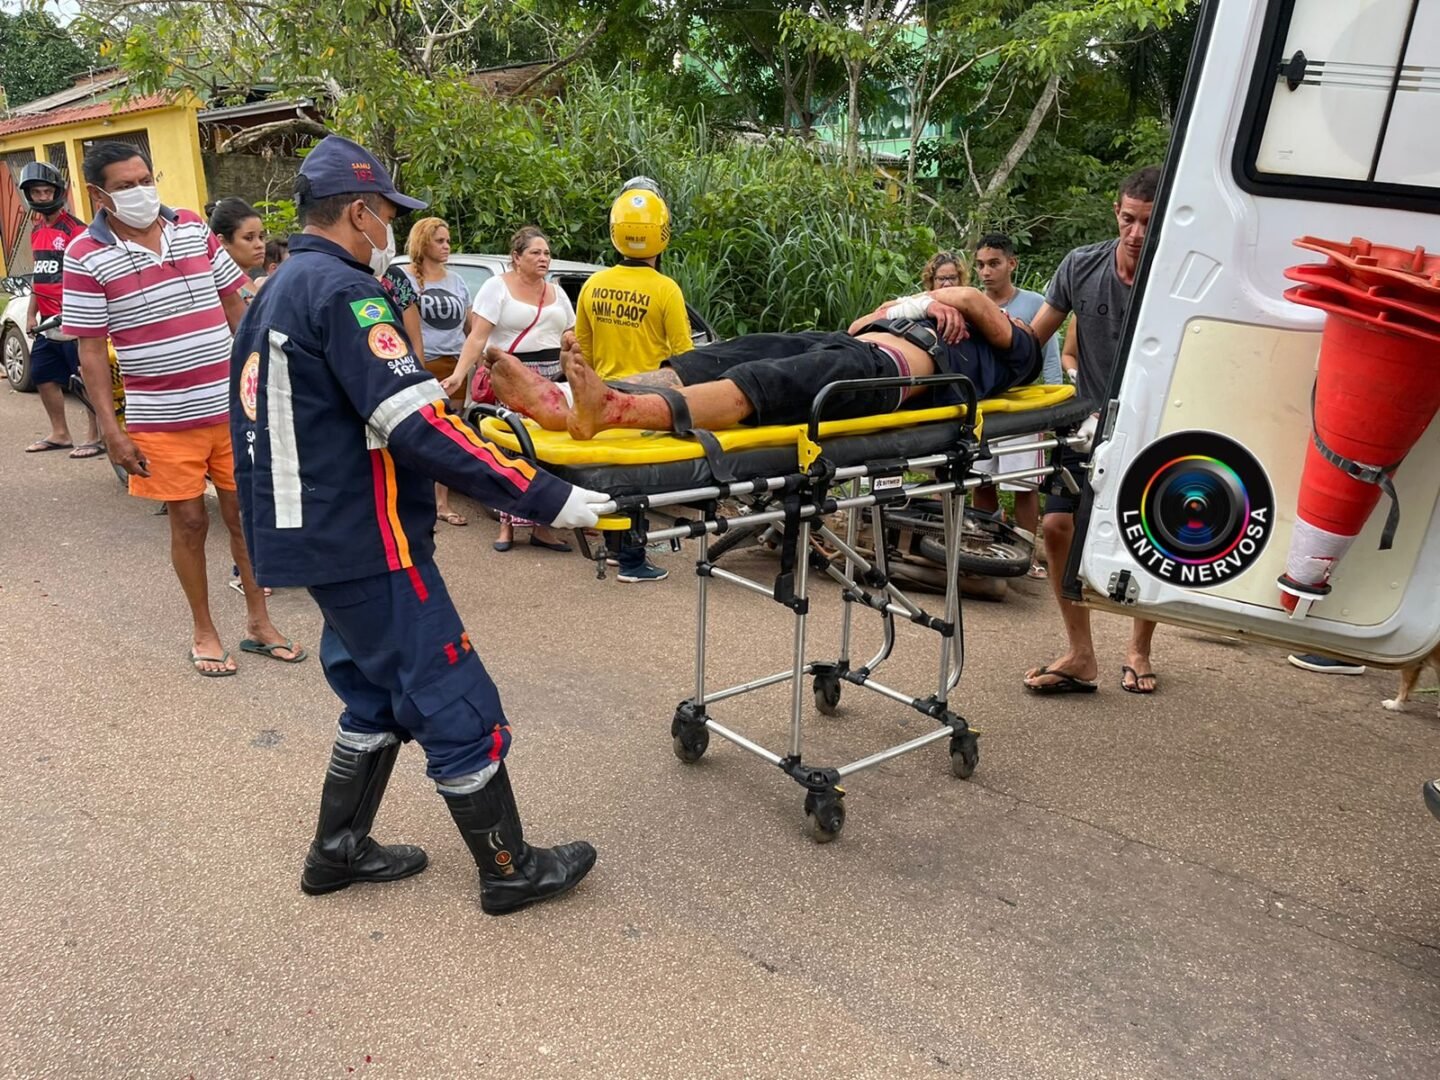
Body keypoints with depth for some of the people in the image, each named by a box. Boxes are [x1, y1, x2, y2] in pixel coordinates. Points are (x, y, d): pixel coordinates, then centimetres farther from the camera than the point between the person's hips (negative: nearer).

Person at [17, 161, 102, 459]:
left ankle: (96, 436, 5)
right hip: (49, 319, 9)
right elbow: (40, 275, 21)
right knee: (42, 374, 14)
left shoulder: (74, 229, -11)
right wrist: (31, 313, 20)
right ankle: (59, 434, 25)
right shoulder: (37, 230, 15)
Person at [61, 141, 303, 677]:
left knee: (245, 513, 9)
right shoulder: (86, 255, -6)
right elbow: (91, 351, -5)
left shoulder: (193, 227, 5)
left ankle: (258, 622, 25)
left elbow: (235, 305, 11)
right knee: (190, 520, 6)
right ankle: (204, 632, 22)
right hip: (162, 420, -3)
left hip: (234, 406, 3)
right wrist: (112, 430, -11)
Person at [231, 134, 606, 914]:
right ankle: (510, 872, 13)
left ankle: (338, 850, 31)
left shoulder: (277, 295, 14)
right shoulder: (343, 292, -17)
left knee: (380, 696, 21)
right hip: (365, 543, -10)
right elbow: (420, 428, -26)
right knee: (459, 708, 1)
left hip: (319, 535, 10)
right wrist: (546, 499, -25)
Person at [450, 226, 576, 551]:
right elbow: (478, 336, -10)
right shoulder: (497, 287, -1)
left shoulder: (556, 292, 16)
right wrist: (459, 374, -21)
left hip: (552, 380, 5)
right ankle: (508, 523, 4)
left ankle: (540, 524, 5)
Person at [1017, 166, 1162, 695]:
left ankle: (1139, 653, 26)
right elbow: (1033, 338, -2)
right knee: (1060, 525, -10)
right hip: (1088, 419, 2)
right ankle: (1080, 656, 0)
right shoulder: (1082, 264, -7)